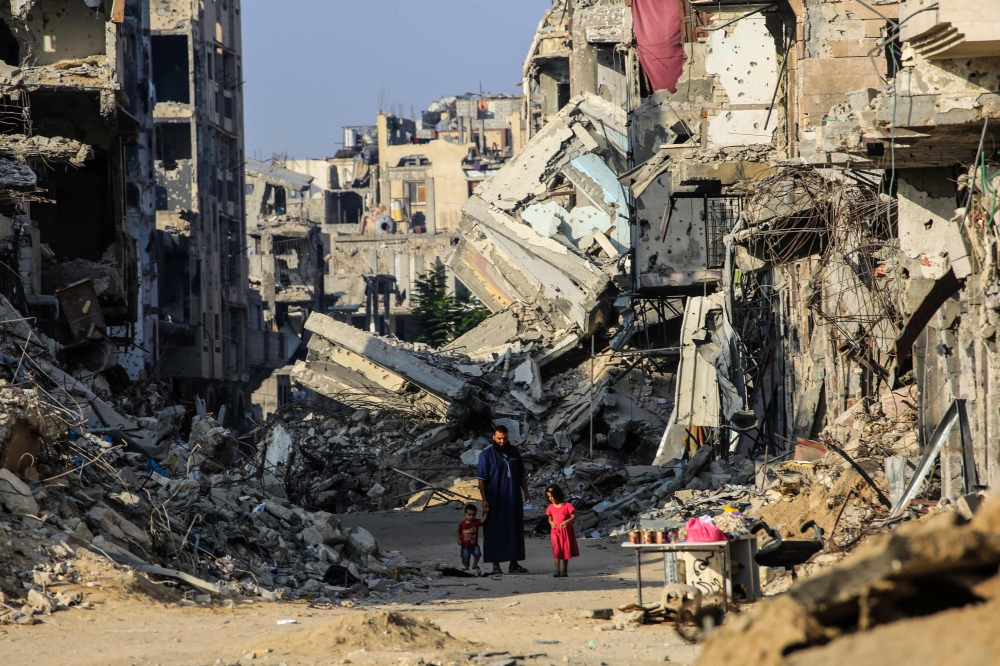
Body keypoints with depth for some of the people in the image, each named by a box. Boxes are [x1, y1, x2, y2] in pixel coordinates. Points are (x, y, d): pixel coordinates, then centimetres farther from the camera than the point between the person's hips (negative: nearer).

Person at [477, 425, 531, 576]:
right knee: (495, 532, -2)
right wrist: (484, 499, -12)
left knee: (515, 530, 6)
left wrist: (525, 491, 8)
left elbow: (522, 474, 16)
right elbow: (482, 479, -6)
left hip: (513, 499, 4)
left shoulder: (514, 453, 8)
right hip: (495, 501, -4)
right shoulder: (486, 455, -5)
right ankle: (496, 565, 2)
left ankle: (514, 563, 13)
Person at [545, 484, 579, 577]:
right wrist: (551, 523, -8)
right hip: (555, 531, 3)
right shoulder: (551, 507, 5)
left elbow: (574, 516, -7)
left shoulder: (566, 505, -8)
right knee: (557, 552, -3)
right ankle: (557, 571, -4)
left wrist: (567, 521, -24)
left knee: (566, 551, 5)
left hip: (566, 531, -3)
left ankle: (564, 571, 14)